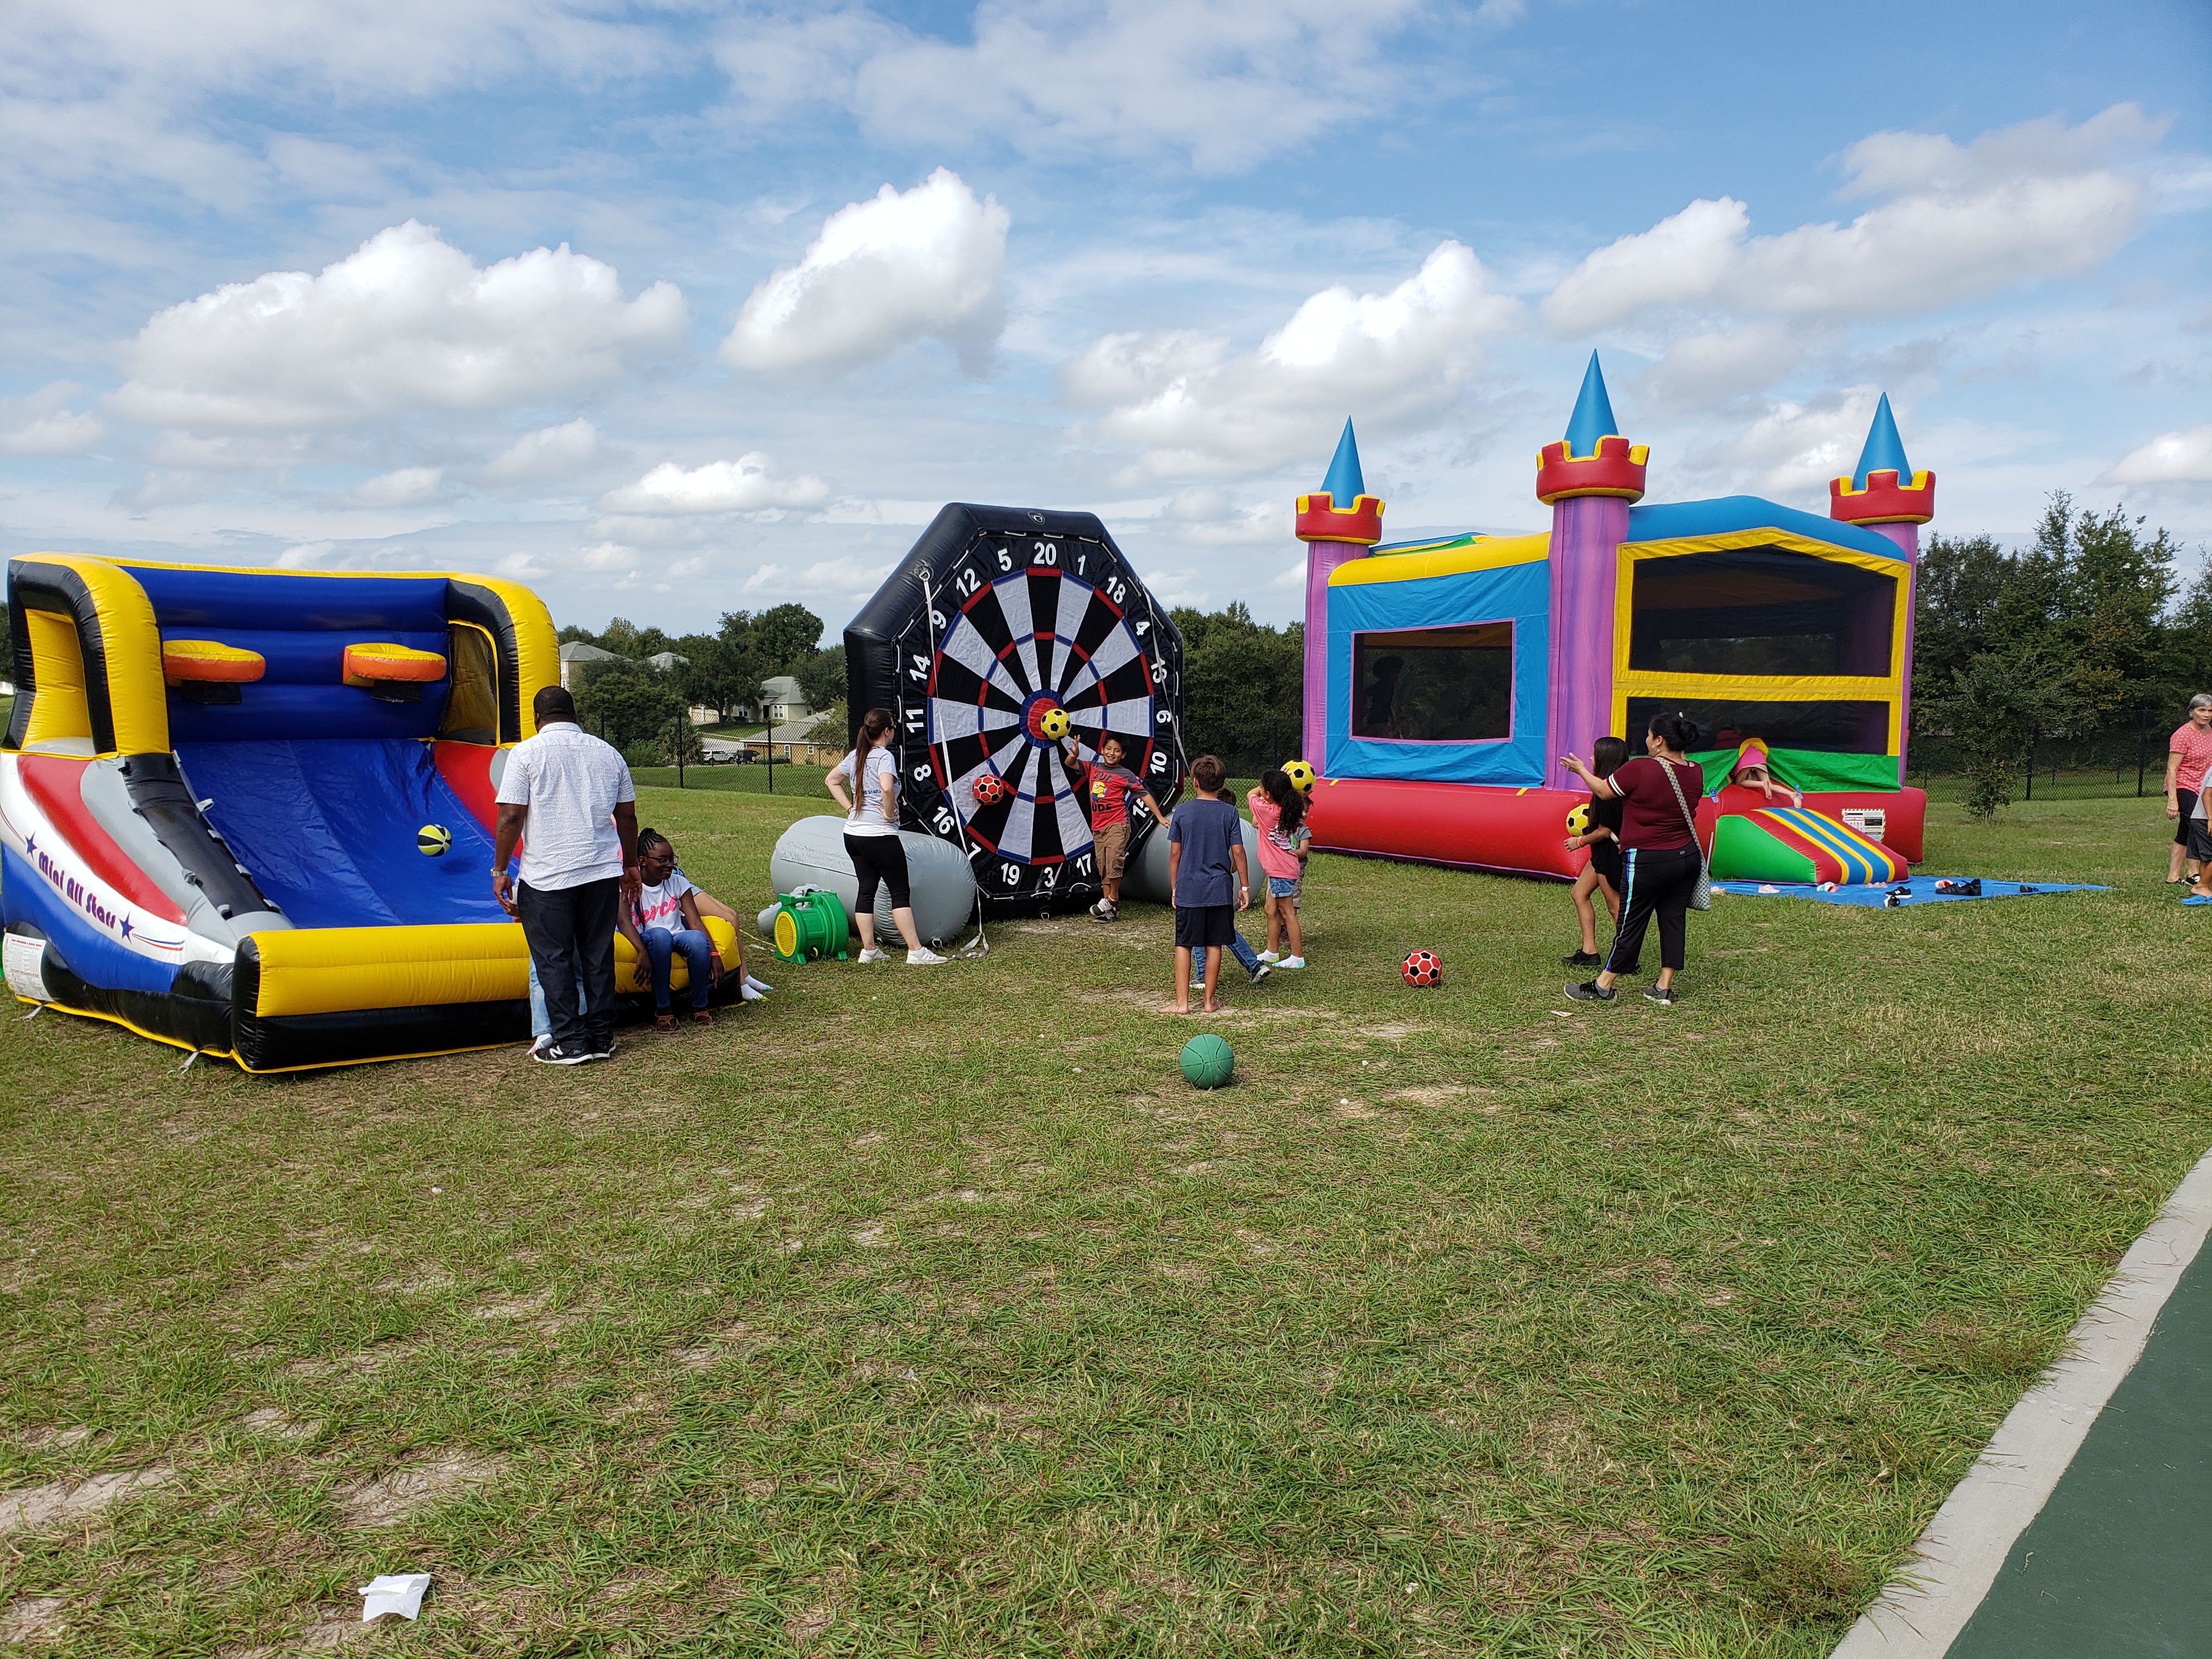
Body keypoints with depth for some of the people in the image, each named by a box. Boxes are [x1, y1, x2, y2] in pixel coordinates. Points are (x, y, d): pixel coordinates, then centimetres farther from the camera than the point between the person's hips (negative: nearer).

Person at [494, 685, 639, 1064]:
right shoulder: (607, 753, 10)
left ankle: (570, 1043, 5)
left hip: (547, 876, -4)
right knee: (598, 956, 11)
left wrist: (500, 869, 0)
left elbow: (511, 817, -9)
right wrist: (630, 865, 24)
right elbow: (627, 815, 14)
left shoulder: (526, 753, -3)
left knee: (553, 959, 4)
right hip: (602, 872, 4)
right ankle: (602, 1039, 16)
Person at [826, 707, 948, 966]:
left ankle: (869, 950, 13)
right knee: (900, 892, -3)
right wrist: (889, 813, -15)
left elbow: (831, 780, 23)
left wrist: (850, 807, 15)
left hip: (853, 834, 8)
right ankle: (916, 951, -3)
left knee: (867, 890, 12)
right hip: (880, 836, -8)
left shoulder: (855, 756, 11)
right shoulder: (884, 756, -12)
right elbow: (887, 788, -30)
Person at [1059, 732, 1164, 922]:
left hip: (1117, 825, -5)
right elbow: (1069, 763, 10)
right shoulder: (1093, 768, 11)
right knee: (1103, 869, 6)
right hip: (1098, 827, 5)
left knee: (1114, 863, -20)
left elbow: (1144, 794, 0)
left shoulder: (1126, 775, -2)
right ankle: (1111, 910, 10)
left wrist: (1160, 817, -3)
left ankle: (1112, 899, -1)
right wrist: (1075, 754, -13)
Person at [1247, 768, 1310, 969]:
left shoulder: (1266, 810, -16)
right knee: (1271, 910, 17)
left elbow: (1251, 794, 2)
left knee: (1287, 913, -2)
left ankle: (1298, 957, 3)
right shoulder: (1288, 811, 2)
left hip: (1280, 871, -8)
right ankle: (1272, 952, 25)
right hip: (1284, 869, 8)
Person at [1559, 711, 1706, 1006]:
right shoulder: (1696, 773, 0)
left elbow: (1604, 791, -4)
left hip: (1647, 861, -6)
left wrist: (1580, 770, 13)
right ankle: (1664, 988, 15)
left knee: (1631, 924, 2)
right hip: (1688, 857, 6)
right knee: (1674, 919, 11)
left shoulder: (1640, 769, -18)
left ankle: (1602, 987, 12)